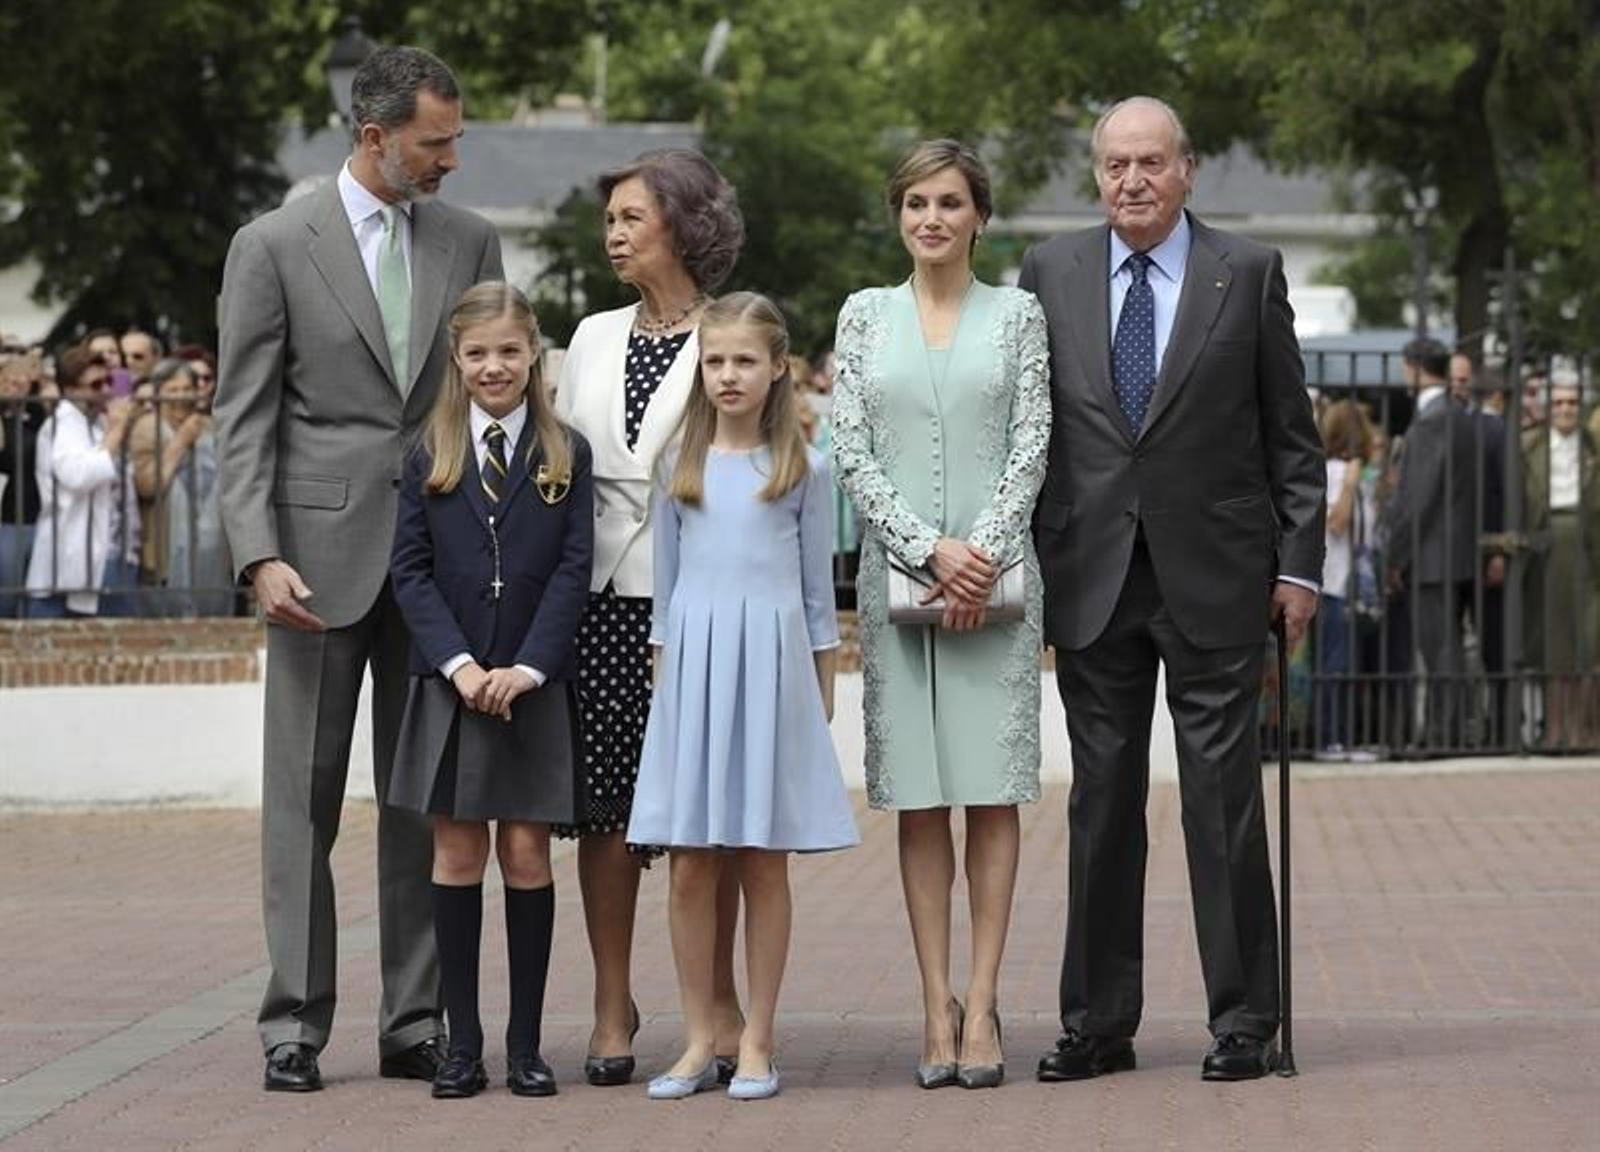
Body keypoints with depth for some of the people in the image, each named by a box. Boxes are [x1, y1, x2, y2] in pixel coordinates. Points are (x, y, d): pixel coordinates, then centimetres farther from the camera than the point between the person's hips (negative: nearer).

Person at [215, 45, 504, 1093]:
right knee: (305, 798, 1)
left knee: (424, 797, 6)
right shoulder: (275, 247, -2)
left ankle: (415, 1025, 11)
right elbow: (245, 419, -4)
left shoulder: (470, 243, 9)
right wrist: (261, 555, -14)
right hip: (322, 552, -3)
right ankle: (295, 1025, 4)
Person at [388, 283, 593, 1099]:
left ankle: (525, 1045, 7)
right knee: (457, 855, 2)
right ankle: (462, 1045, 6)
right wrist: (459, 664, -12)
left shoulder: (565, 456, 4)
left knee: (527, 855, 1)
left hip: (534, 688, -1)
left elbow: (573, 569, -2)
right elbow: (410, 571, 1)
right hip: (449, 686, 1)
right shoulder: (428, 457, 6)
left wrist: (526, 668, -13)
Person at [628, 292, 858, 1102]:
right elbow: (664, 585, 13)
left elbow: (818, 587, 7)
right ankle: (699, 1040, 8)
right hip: (693, 663, 2)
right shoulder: (679, 467, 8)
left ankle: (756, 1043, 7)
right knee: (690, 867, 1)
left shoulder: (802, 469, 4)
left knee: (765, 864, 1)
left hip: (771, 663, -2)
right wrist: (663, 677, 10)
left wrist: (823, 691, 6)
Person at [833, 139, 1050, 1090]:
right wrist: (930, 549, -9)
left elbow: (1031, 444, 0)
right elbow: (852, 451, 2)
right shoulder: (866, 315, 8)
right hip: (899, 572, 1)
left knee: (994, 786, -3)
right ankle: (937, 1002, 5)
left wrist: (984, 552, -12)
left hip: (995, 572, -1)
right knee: (919, 792, 1)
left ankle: (982, 1003, -1)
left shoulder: (1017, 314, 6)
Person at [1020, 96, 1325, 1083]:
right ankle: (1099, 1021, 13)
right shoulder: (1051, 272, 8)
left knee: (1225, 800, 0)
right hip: (1092, 580, 2)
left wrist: (1300, 562, -1)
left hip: (1215, 579, -2)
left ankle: (1244, 1021, 7)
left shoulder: (1248, 273, 3)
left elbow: (1292, 435, 4)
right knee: (1101, 802, 6)